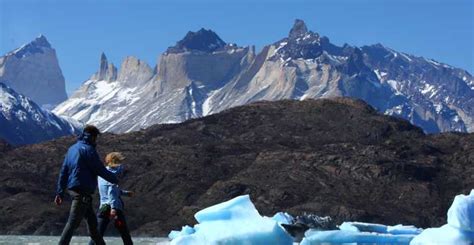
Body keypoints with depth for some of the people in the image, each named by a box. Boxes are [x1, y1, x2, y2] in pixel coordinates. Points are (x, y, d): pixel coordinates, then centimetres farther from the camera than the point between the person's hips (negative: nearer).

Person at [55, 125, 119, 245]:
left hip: (73, 189, 9)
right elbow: (101, 170, -11)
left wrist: (60, 192, 17)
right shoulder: (88, 149, -11)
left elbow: (63, 171, 16)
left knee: (92, 221, 17)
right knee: (73, 223, -11)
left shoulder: (72, 149, 16)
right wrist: (115, 180, 4)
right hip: (83, 192, -9)